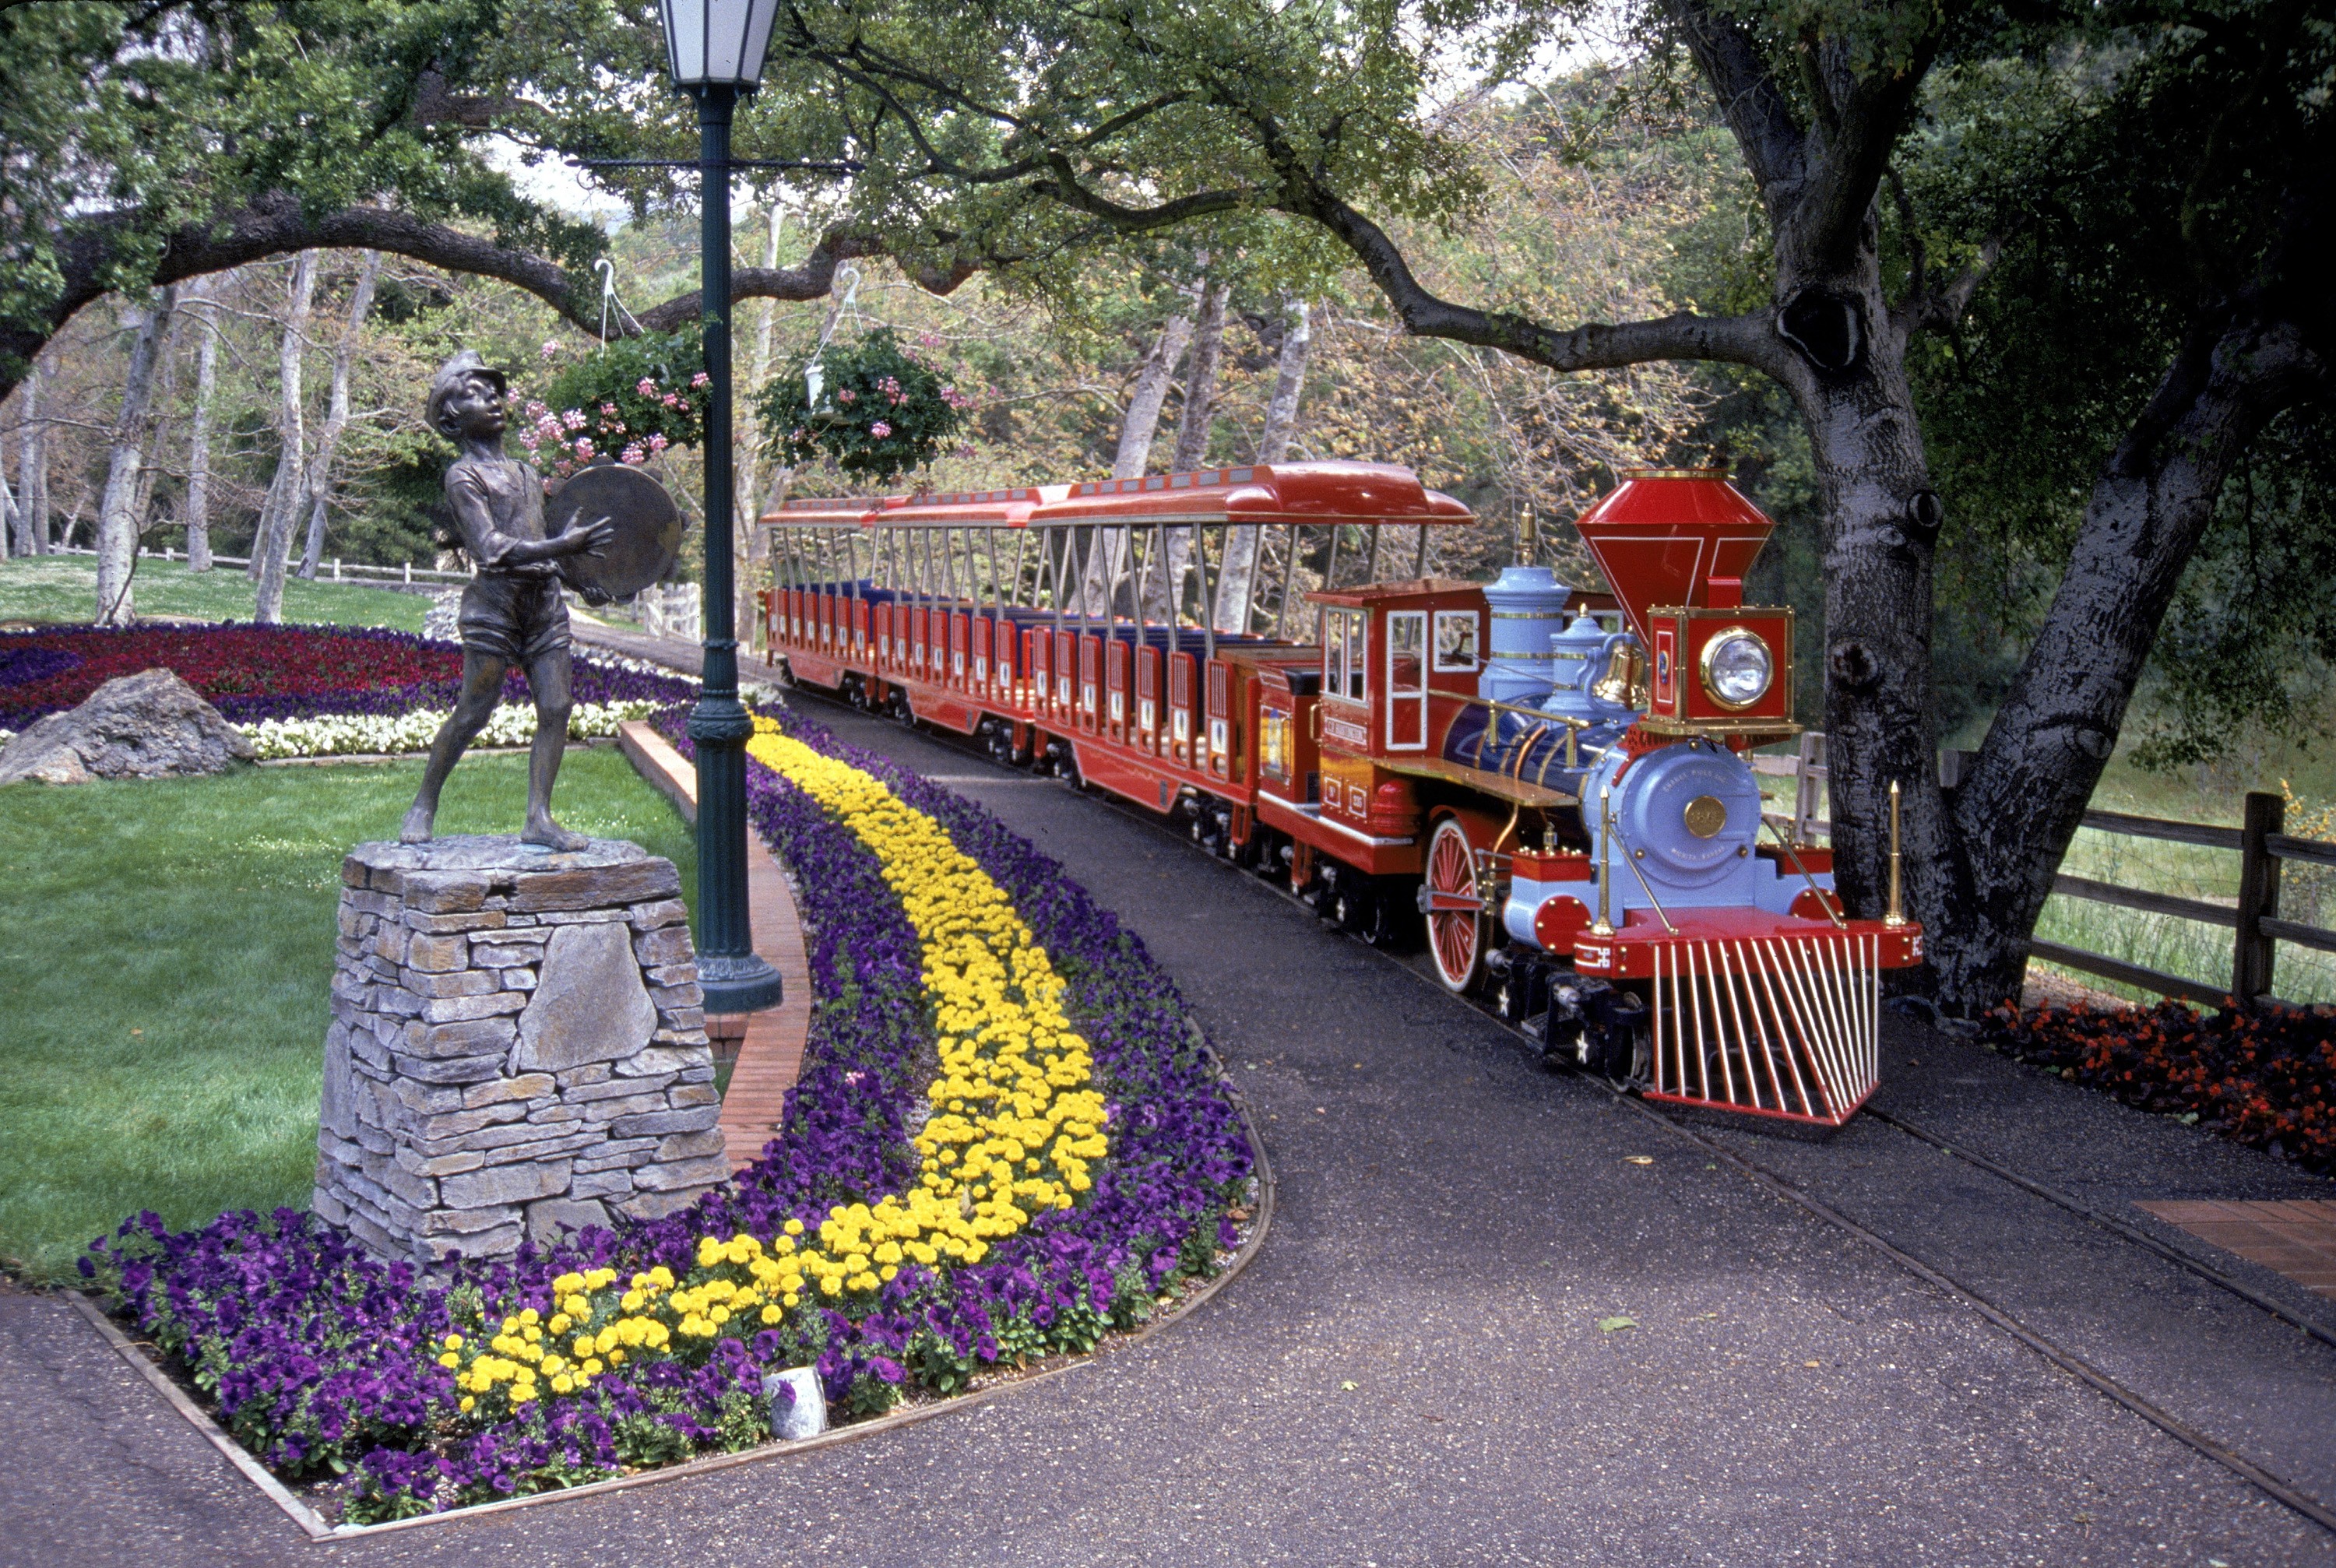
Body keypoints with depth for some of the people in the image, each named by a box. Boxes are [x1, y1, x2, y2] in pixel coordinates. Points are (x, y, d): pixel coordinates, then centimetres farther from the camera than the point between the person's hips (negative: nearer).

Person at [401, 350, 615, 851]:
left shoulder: (525, 472, 21)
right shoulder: (463, 477, -4)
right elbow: (493, 548, -17)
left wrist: (583, 549, 16)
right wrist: (562, 545, -28)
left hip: (545, 600, 7)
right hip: (496, 603, -7)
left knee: (556, 708, -2)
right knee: (472, 713, -2)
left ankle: (539, 817, 1)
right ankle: (424, 805, 15)